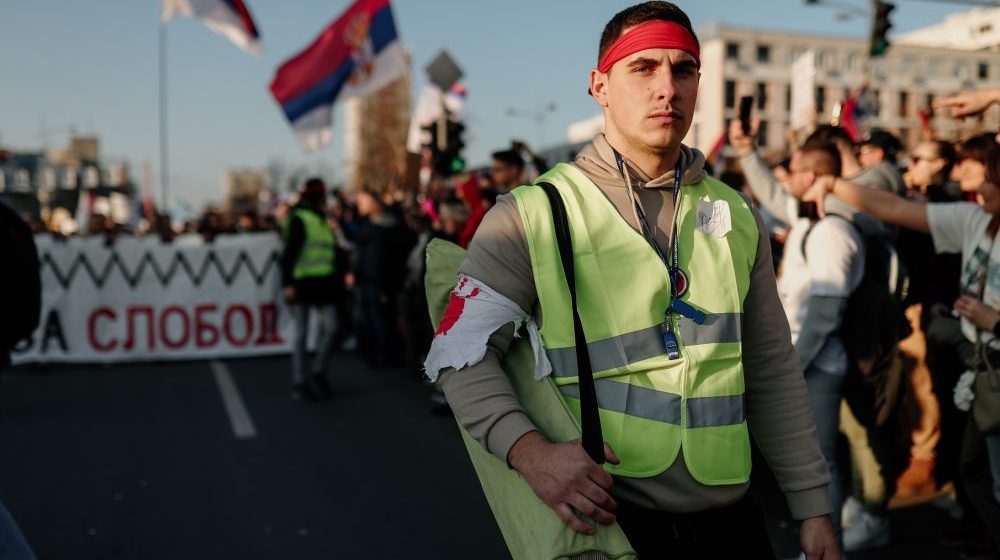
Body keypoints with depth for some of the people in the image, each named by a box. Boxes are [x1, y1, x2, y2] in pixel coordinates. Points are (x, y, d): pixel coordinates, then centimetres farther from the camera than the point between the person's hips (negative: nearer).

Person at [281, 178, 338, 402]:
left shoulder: (321, 220, 18)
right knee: (301, 334, 0)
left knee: (329, 327, -3)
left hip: (323, 282, 7)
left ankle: (318, 373, 12)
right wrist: (288, 283, -20)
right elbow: (289, 253, -13)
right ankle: (299, 384, 7)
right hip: (302, 283, -7)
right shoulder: (299, 219, -7)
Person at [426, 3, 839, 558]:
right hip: (602, 512, -4)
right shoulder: (533, 215, -7)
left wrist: (813, 508, 8)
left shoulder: (737, 218, 6)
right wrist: (529, 450, -25)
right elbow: (460, 350, -9)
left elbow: (773, 373, 9)